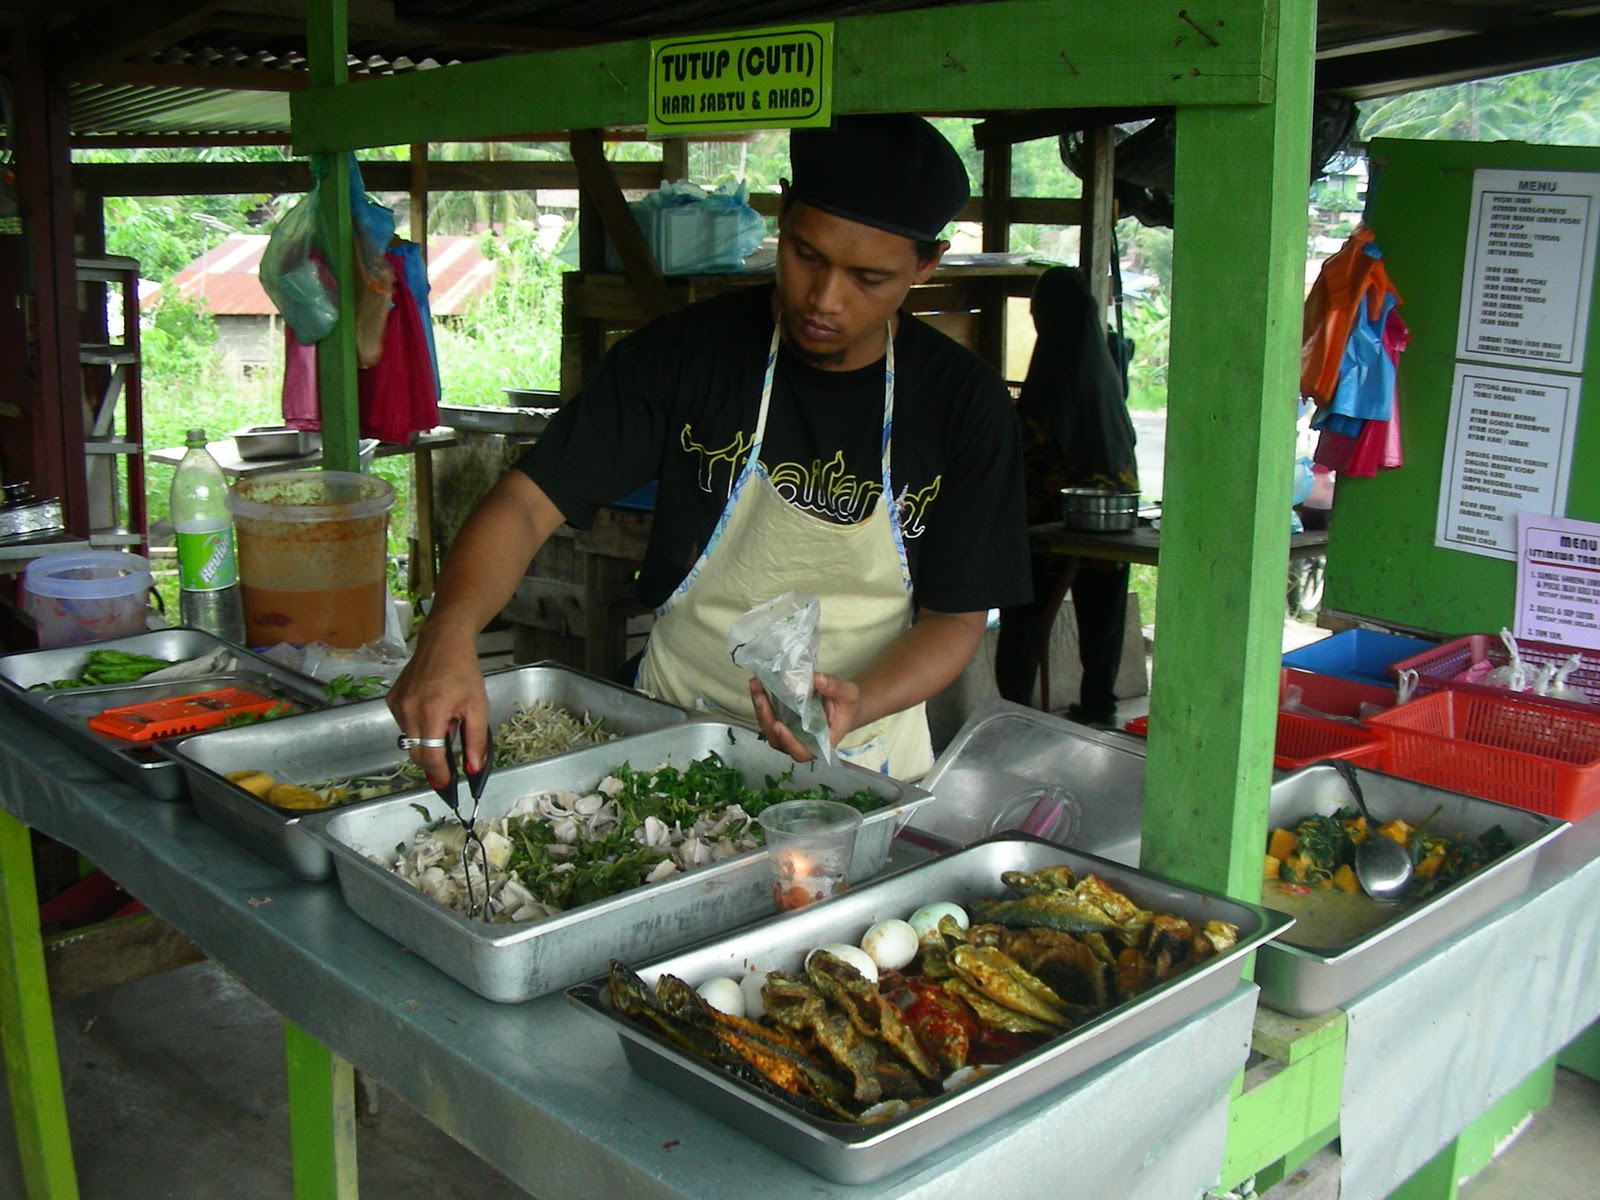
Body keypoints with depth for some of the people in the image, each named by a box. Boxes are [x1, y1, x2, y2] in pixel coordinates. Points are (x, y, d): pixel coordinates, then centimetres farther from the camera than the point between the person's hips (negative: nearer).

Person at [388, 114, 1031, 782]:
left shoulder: (967, 405, -1)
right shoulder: (683, 353, -3)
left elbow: (955, 619, 3)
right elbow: (529, 502, -8)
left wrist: (857, 704, -16)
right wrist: (449, 633, -27)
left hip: (865, 755, 1)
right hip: (676, 736, 0)